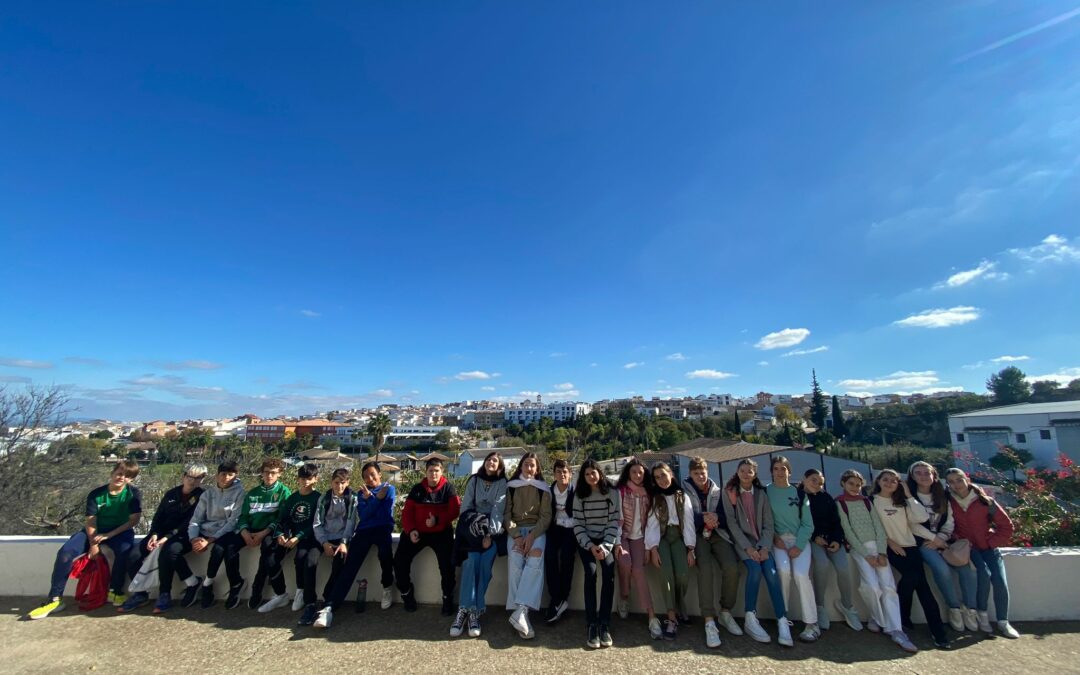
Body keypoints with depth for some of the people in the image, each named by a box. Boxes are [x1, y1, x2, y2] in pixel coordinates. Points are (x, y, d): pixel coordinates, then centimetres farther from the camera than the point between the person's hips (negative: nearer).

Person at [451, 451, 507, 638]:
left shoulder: (502, 483, 1)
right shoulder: (474, 480, 9)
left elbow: (498, 510, -10)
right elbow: (465, 506, 3)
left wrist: (490, 534, -22)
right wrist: (472, 521, -17)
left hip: (493, 528, -1)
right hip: (473, 528, 1)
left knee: (486, 560, -25)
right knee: (472, 559, -24)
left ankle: (474, 610, -20)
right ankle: (466, 608, -24)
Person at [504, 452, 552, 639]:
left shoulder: (543, 489, 7)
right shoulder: (511, 486, 8)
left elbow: (546, 516, 1)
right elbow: (506, 514, 3)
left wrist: (532, 535, -16)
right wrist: (516, 536, -13)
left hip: (537, 529, 0)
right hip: (515, 529, 0)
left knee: (536, 556, -31)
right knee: (515, 559, -29)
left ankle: (520, 611, -36)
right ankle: (522, 613, -27)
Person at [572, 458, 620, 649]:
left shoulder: (612, 493, -3)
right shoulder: (579, 496, 2)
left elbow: (614, 523, -5)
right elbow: (578, 525, 0)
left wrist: (605, 547, -15)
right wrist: (590, 546, -13)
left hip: (605, 541, 0)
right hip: (586, 541, 0)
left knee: (609, 571, -24)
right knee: (591, 572, -23)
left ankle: (604, 624, -14)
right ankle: (592, 625, -15)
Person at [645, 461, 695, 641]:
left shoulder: (682, 496, 9)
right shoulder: (654, 498, 7)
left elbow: (689, 523, 3)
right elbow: (651, 525, -2)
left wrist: (690, 549, -7)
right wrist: (653, 549, -14)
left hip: (678, 537, 1)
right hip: (661, 538, -1)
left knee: (683, 573, -22)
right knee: (666, 572, -26)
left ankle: (679, 608, 4)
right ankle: (672, 617, -17)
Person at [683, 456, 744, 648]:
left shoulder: (717, 491, 13)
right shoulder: (685, 491, 4)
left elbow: (726, 517, 10)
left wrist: (716, 518, -14)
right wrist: (703, 519, -20)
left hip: (717, 533, 3)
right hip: (697, 535, -3)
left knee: (732, 567, -23)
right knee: (705, 568, -29)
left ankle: (725, 613, -1)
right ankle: (709, 622, -26)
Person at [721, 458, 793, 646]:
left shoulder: (761, 494, 8)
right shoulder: (729, 492, -1)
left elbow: (768, 523, 3)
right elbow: (732, 523, -6)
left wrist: (765, 547, -12)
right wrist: (748, 547, -15)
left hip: (761, 541, 3)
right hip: (741, 541, -3)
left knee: (771, 572, -22)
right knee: (755, 568, -26)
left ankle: (782, 622, -16)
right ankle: (750, 619, -14)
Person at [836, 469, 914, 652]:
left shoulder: (866, 501, 13)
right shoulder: (839, 503, 2)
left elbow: (879, 526, 5)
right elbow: (847, 531, -5)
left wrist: (881, 552, -7)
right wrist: (866, 554, -12)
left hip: (877, 546, 4)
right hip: (858, 548, -3)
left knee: (888, 585, -14)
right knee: (872, 585, -20)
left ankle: (895, 629, -9)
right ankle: (877, 618, 5)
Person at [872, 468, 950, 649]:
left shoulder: (902, 501, 15)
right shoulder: (871, 501, 1)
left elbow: (922, 517, -2)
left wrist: (909, 495, 1)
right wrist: (889, 541, -14)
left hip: (909, 545, 4)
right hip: (889, 546, -4)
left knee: (920, 581, -14)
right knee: (912, 575, -24)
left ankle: (938, 631, -10)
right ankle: (900, 617, -5)